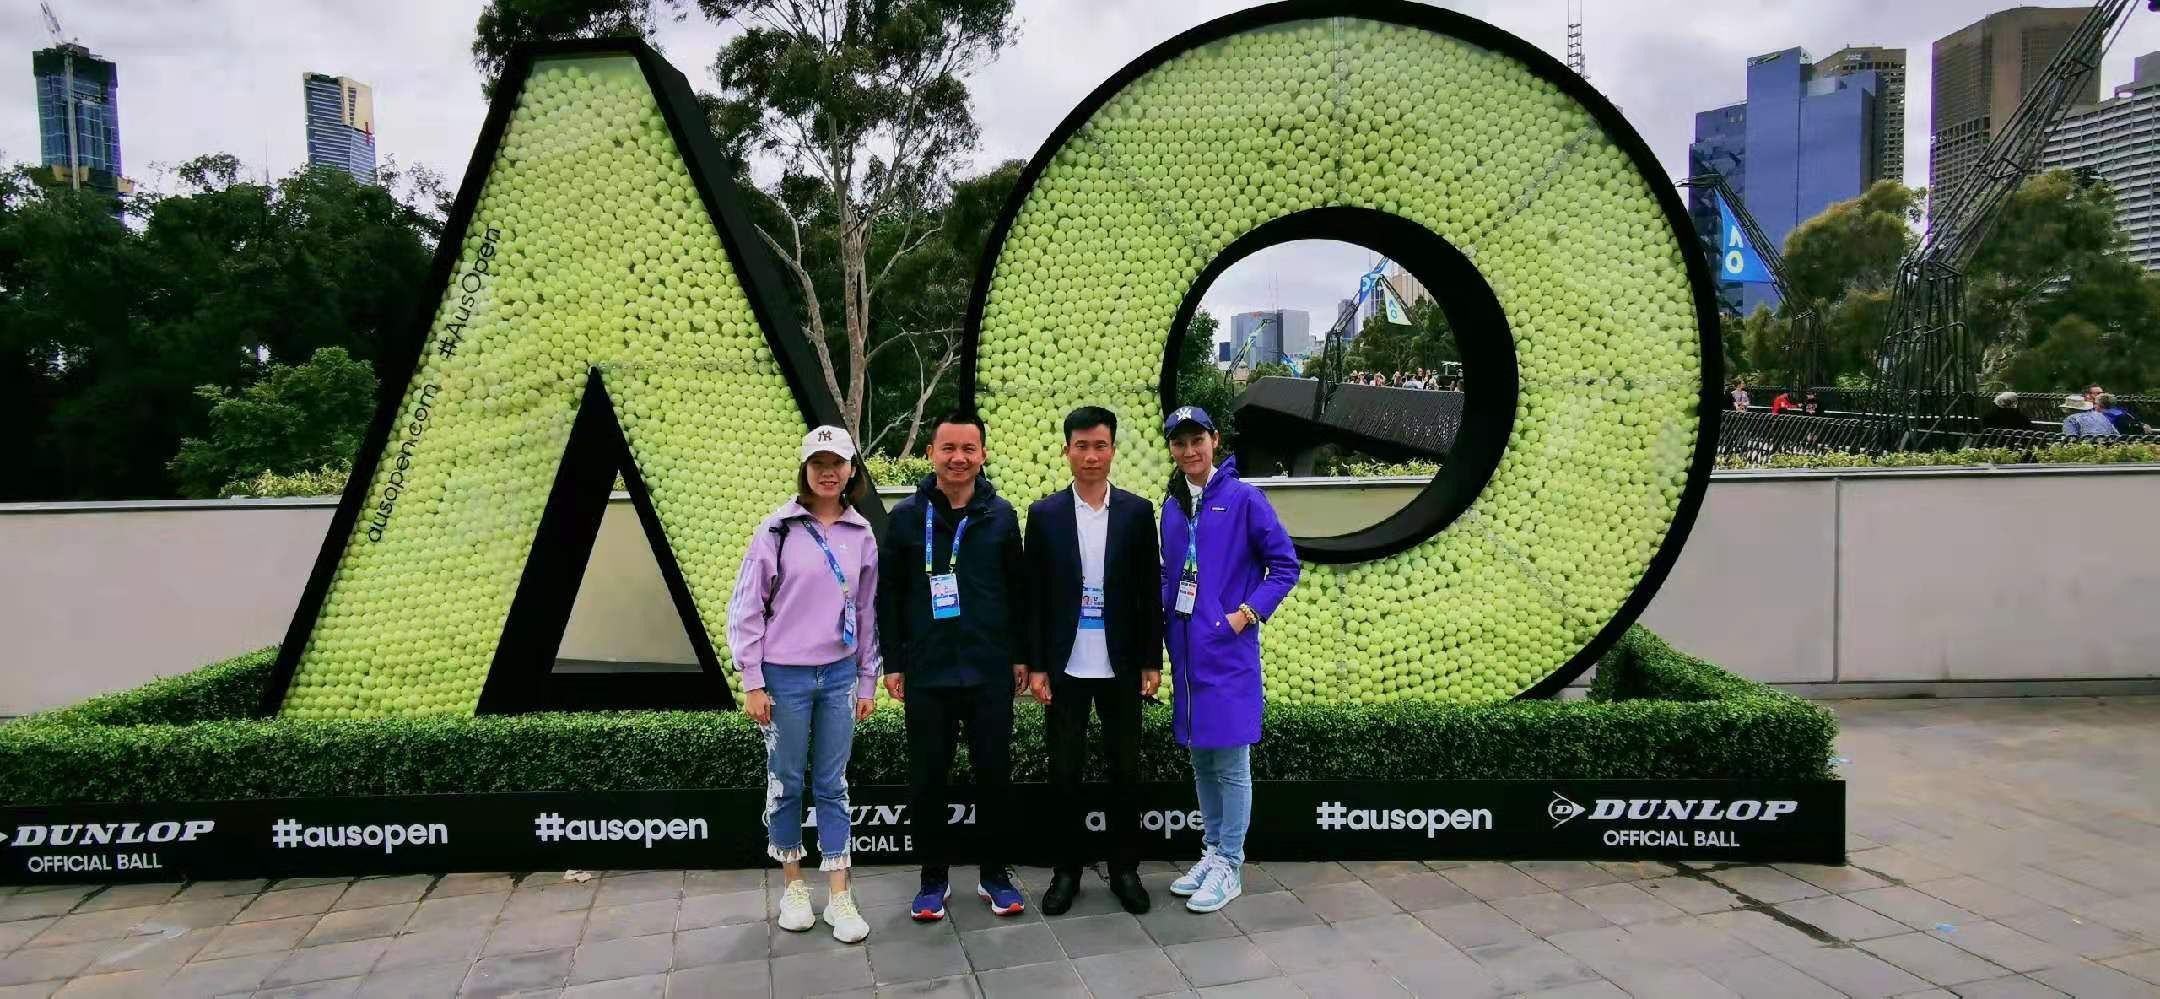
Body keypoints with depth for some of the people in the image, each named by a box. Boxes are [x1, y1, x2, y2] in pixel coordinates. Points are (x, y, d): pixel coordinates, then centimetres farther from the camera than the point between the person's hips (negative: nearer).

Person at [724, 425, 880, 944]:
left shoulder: (862, 535, 4)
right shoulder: (777, 530, -6)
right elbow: (746, 608, -4)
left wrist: (867, 681, 11)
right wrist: (752, 682, -7)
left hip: (839, 675, 3)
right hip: (784, 676, -2)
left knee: (832, 785, 8)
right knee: (786, 783, 8)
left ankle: (839, 897, 14)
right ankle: (794, 886, 25)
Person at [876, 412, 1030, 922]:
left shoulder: (1001, 515, 2)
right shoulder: (907, 516, 0)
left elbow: (1019, 590, 7)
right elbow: (887, 593, 3)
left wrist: (1022, 655, 5)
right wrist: (893, 661, 0)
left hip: (990, 673, 1)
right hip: (927, 674, 0)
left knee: (994, 774, 7)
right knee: (927, 779, 6)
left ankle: (994, 874, 23)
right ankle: (933, 878, 22)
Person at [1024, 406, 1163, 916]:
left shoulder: (1137, 511, 2)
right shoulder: (1045, 513, 1)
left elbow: (1150, 592, 3)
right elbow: (1034, 597, 1)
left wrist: (1151, 661, 0)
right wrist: (1035, 665, -3)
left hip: (1120, 667, 0)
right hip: (1065, 667, 0)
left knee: (1125, 770, 7)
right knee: (1065, 772, 6)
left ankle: (1125, 869, 21)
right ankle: (1067, 869, 20)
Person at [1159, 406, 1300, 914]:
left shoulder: (1243, 498, -7)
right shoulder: (1172, 506, 11)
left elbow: (1285, 564, -6)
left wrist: (1248, 613, -13)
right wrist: (1163, 614, 5)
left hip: (1228, 649, -6)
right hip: (1187, 647, 6)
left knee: (1230, 762, 0)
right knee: (1201, 757, 14)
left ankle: (1230, 866, 10)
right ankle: (1212, 851, 27)